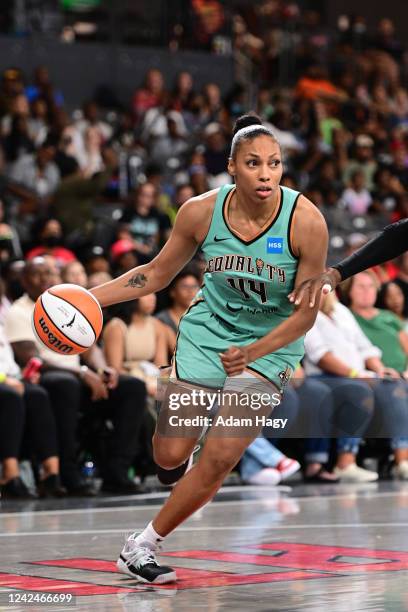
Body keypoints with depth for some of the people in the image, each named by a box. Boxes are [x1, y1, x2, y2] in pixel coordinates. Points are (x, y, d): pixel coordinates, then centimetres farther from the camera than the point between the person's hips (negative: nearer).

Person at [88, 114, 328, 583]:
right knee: (170, 456, -1)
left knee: (218, 461, -9)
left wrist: (252, 353, -28)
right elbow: (156, 275, 0)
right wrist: (88, 297, -9)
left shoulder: (306, 221, -23)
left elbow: (306, 313, -16)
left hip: (271, 343, -2)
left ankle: (141, 546, 8)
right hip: (208, 328, 2)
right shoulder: (201, 212, -16)